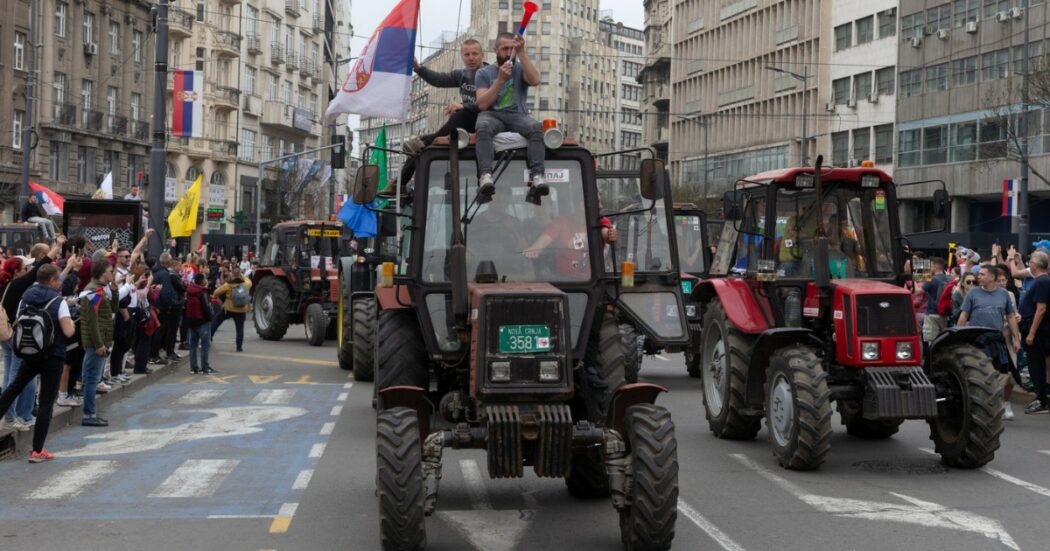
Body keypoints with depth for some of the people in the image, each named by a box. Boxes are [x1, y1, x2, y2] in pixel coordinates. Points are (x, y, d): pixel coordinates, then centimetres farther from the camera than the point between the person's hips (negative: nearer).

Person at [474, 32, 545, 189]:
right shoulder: (483, 73, 13)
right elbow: (482, 104, -1)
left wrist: (521, 52, -10)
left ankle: (537, 175, -45)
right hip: (492, 115, -1)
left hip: (517, 115, 1)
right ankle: (485, 175, -51)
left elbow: (535, 80, -10)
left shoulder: (521, 69, 15)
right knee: (483, 127, -37)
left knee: (536, 127, -32)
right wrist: (500, 80, -10)